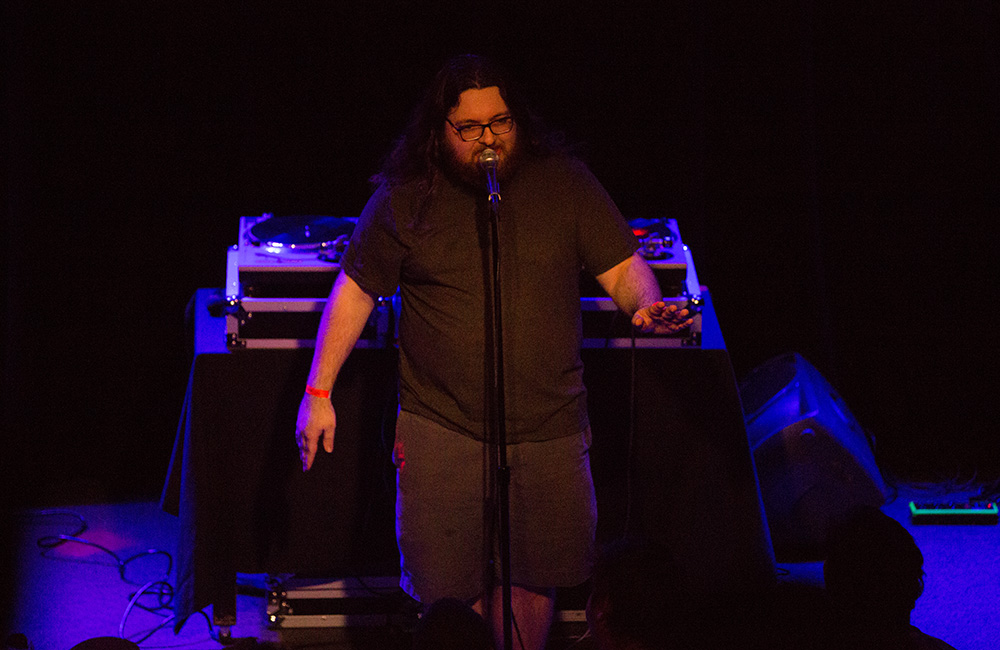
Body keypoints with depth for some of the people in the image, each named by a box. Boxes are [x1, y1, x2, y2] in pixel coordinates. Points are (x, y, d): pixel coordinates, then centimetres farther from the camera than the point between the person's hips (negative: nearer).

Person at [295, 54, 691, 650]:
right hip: (441, 428, -1)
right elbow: (356, 290, 6)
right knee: (450, 586, 0)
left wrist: (648, 304, -21)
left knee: (533, 576, 7)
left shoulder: (563, 182, 1)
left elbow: (622, 267, 3)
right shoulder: (404, 199, -1)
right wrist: (318, 391, 3)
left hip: (549, 428, 1)